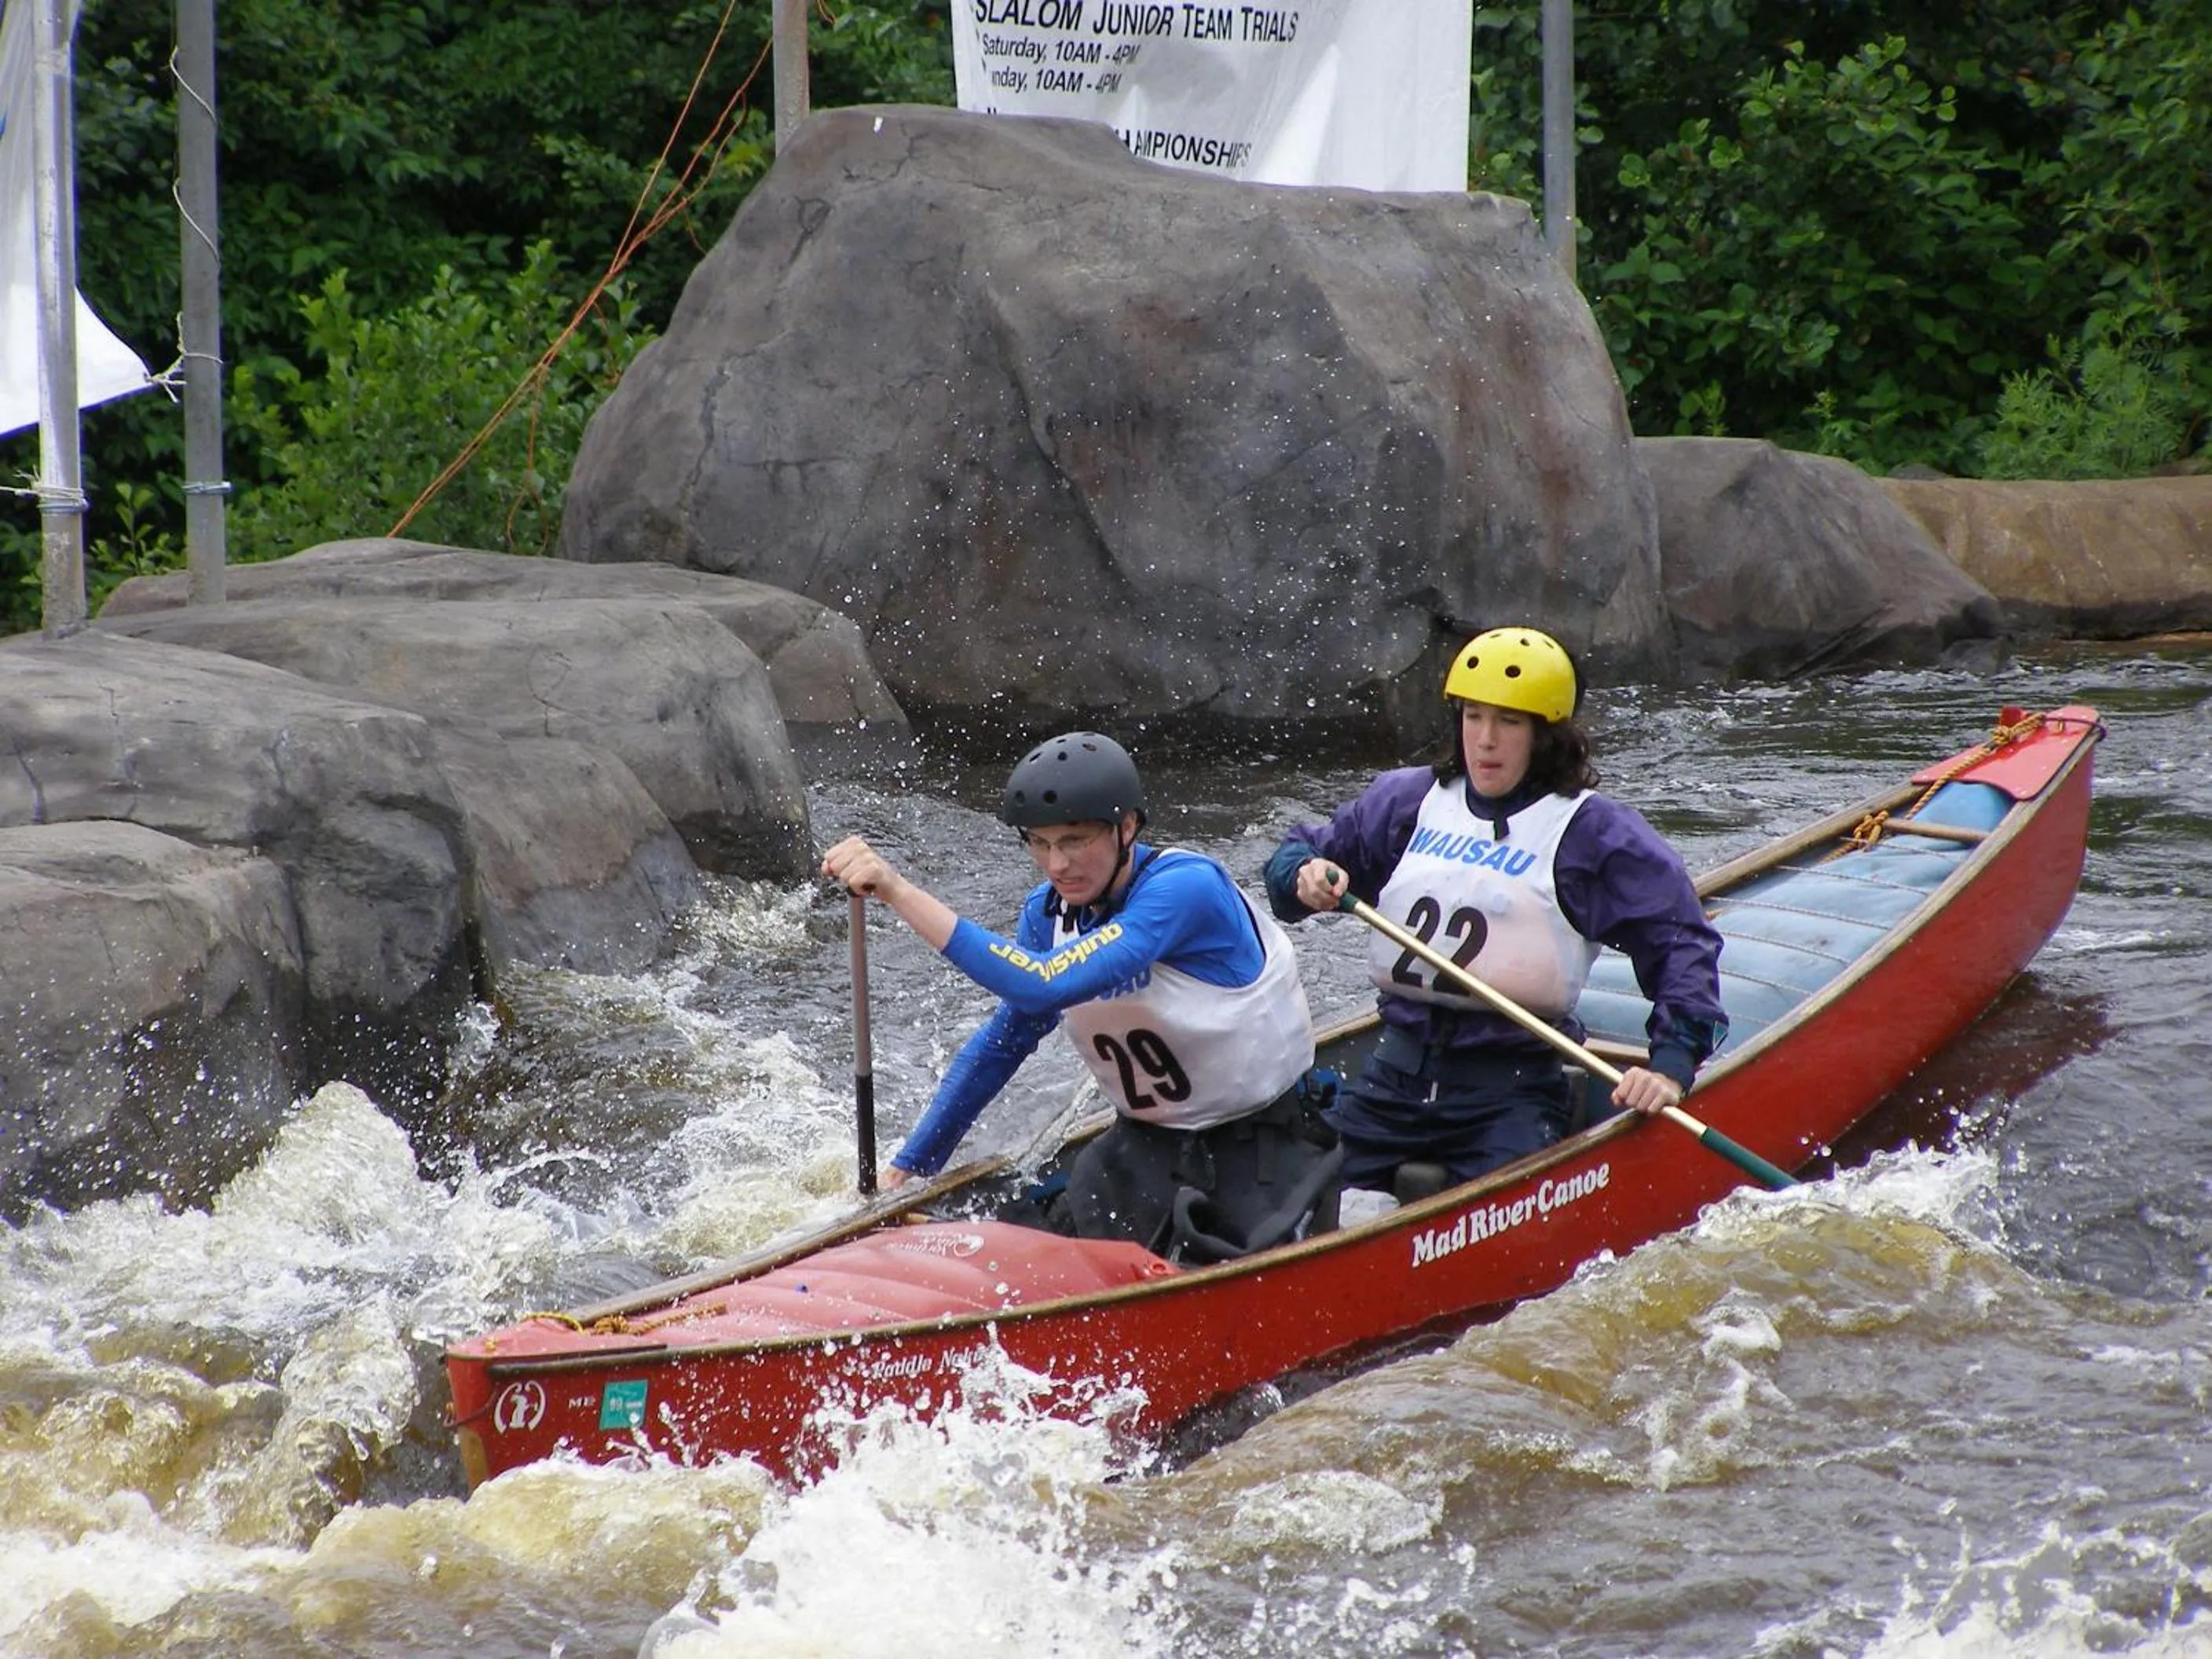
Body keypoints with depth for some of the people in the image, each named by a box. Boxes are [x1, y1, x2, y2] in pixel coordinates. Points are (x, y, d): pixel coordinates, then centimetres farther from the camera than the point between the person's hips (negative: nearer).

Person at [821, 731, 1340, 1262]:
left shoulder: (1187, 888, -26)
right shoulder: (1048, 913, -2)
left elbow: (1043, 986, -37)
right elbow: (1002, 1041, 14)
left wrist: (900, 892, -40)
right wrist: (910, 1165, 12)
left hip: (1269, 1144, -6)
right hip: (1148, 1143, 6)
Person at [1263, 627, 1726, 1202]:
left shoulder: (1591, 830, -1)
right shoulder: (1408, 799, 12)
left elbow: (1681, 943, -4)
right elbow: (1299, 854, 21)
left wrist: (1671, 1064, -17)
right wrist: (1304, 875, -4)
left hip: (1512, 1090, -4)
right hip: (1395, 1074, 4)